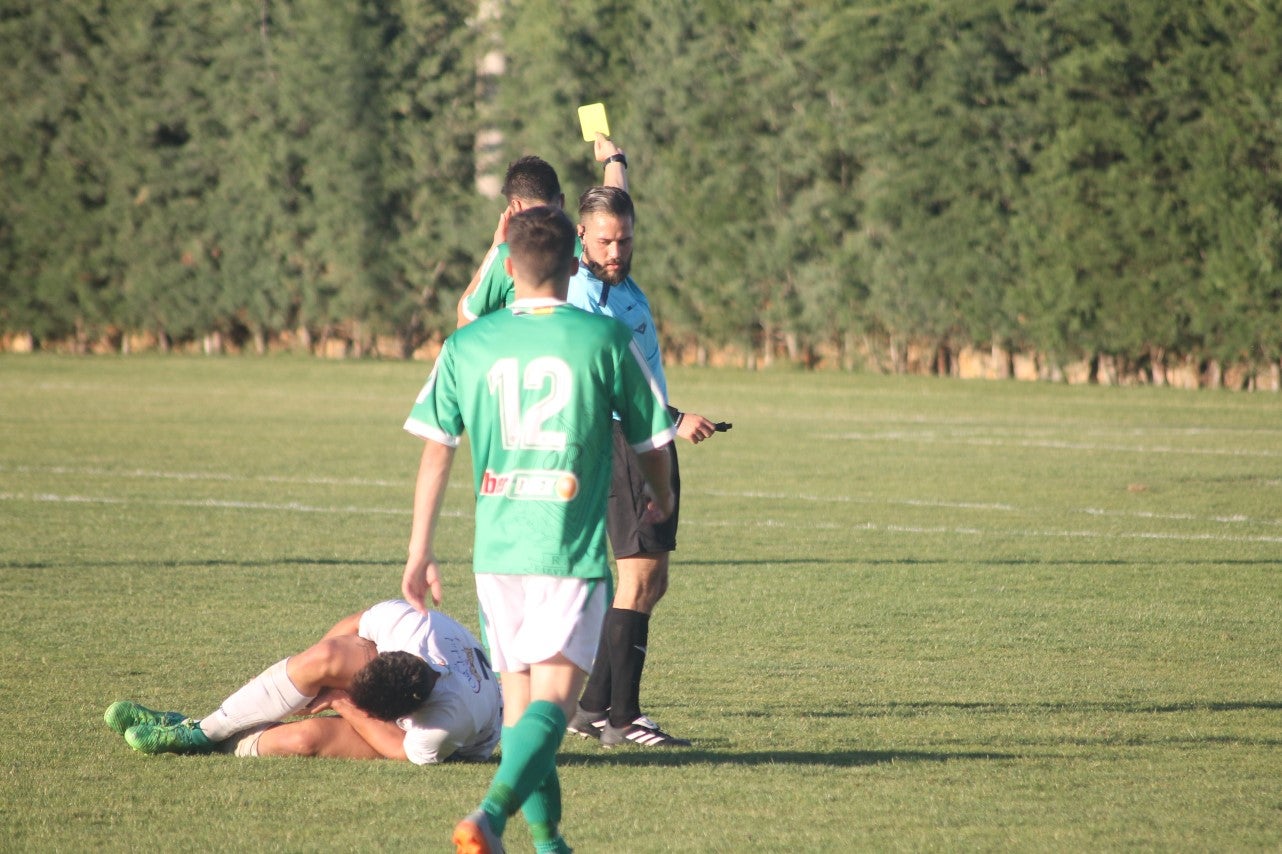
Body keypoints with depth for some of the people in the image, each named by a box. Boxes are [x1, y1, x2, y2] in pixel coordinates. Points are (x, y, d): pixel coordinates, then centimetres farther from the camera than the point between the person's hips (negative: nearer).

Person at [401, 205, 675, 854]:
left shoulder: (467, 345, 5)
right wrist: (661, 497, 31)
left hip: (496, 551, 3)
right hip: (573, 550, -3)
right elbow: (648, 440, 9)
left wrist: (419, 556, 10)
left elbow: (435, 453, 4)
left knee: (519, 701, 14)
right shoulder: (607, 339, -1)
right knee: (552, 698, -9)